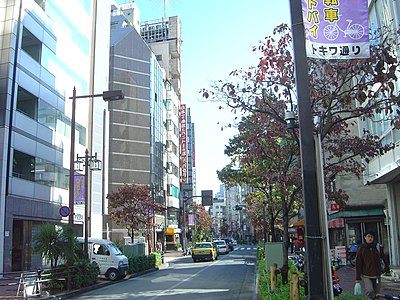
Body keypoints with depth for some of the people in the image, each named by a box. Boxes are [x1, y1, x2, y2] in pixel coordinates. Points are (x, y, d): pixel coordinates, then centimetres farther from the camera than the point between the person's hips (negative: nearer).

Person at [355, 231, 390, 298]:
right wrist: (358, 278, -5)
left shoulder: (377, 247, 2)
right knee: (370, 292, -22)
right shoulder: (361, 248, -4)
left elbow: (384, 258, 16)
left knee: (376, 294, 6)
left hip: (377, 275, 3)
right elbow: (358, 264, -3)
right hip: (366, 276, -3)